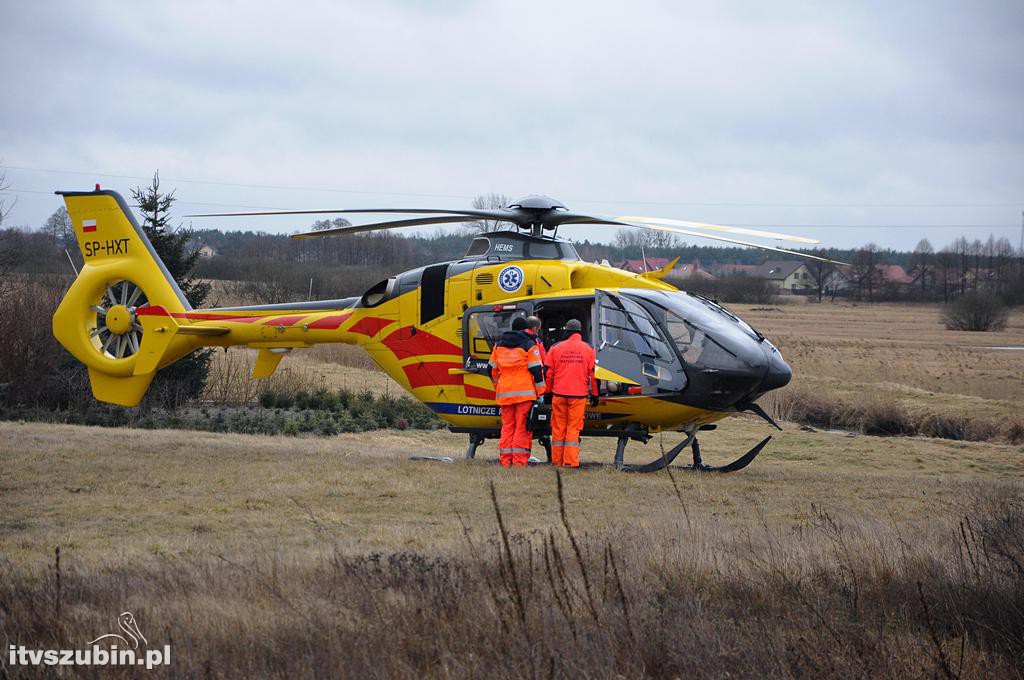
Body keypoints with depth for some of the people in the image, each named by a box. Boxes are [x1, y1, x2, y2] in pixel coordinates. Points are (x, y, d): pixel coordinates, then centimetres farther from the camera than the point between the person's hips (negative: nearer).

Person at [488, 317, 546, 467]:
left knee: (507, 426, 10)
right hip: (525, 392, -4)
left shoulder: (499, 345, 13)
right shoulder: (529, 345, -2)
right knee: (523, 427, -3)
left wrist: (497, 386, 32)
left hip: (504, 393, 4)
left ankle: (505, 460, 7)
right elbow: (536, 370, -7)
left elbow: (492, 369, 18)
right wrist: (540, 393, -1)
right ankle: (520, 460, -7)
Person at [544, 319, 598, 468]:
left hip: (559, 394, 1)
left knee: (558, 428, 8)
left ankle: (557, 460, 11)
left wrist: (548, 392, 16)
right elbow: (593, 374, 3)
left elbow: (548, 373, 6)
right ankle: (571, 460, -6)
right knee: (573, 428, 1)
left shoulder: (556, 348, 4)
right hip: (579, 394, -1)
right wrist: (594, 394, 11)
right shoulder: (588, 349, 2)